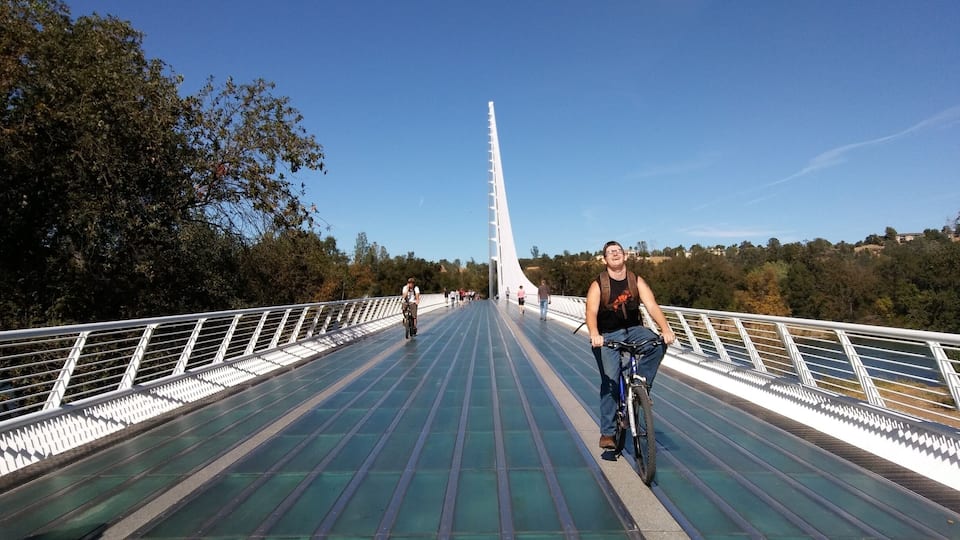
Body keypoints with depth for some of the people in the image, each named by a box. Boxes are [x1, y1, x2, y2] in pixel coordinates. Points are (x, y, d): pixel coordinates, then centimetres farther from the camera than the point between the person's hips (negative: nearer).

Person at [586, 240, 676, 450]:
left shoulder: (636, 281, -2)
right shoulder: (598, 285, -11)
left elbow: (652, 306, -13)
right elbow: (591, 312, -25)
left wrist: (665, 329, -30)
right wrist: (594, 334, -44)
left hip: (633, 329, 3)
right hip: (608, 335, -2)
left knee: (657, 344, -28)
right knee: (609, 381, -7)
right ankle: (607, 433, 5)